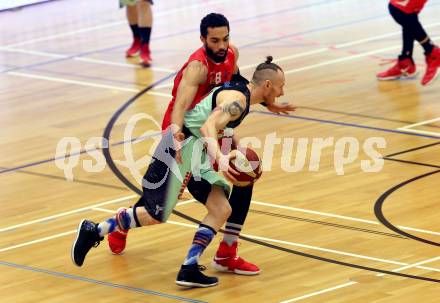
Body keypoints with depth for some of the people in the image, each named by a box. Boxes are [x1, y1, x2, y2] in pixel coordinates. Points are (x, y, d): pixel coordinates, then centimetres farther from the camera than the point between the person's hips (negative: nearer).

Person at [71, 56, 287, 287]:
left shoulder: (240, 94, 15)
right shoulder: (237, 100, -17)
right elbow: (208, 128, -31)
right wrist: (220, 157, -46)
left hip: (196, 154, 10)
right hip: (179, 148, -10)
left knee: (221, 210, -1)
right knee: (155, 215, -6)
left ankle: (189, 269, -1)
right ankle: (93, 232, 8)